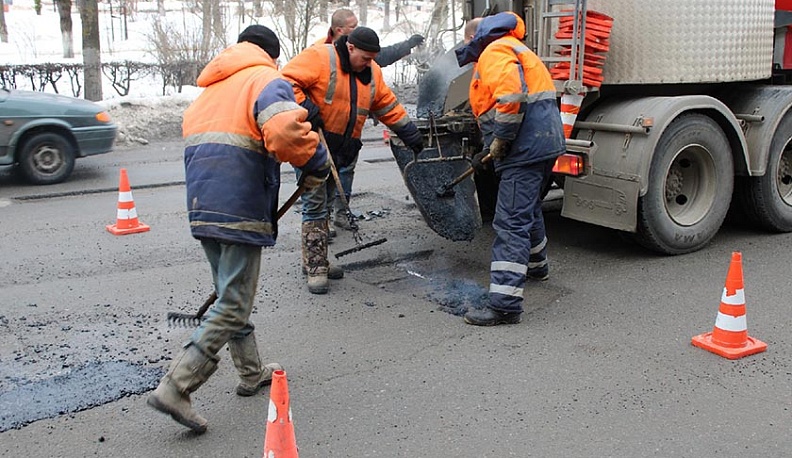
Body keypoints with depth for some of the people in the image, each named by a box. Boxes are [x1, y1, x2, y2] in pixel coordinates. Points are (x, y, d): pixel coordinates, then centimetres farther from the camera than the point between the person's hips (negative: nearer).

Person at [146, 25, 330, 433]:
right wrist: (317, 166, -11)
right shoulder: (266, 80, -3)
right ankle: (175, 388, -5)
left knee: (231, 295, 20)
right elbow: (285, 130, -26)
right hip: (240, 210, -8)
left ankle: (251, 373, 33)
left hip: (201, 209, 9)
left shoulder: (210, 89, 22)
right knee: (233, 306, -2)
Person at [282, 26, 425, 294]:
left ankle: (316, 261, 22)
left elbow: (389, 107, 18)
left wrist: (411, 135, 18)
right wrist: (306, 108, -23)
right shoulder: (319, 58, -11)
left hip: (344, 151, 6)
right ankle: (315, 268, -3)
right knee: (315, 205, -7)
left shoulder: (372, 73, 11)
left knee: (329, 205, 10)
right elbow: (287, 81, -15)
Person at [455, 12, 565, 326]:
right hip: (543, 143, 11)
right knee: (528, 208, 29)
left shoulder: (494, 53, -7)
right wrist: (490, 152, 25)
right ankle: (535, 265, 50)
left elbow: (511, 96, -26)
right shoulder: (512, 50, 27)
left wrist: (499, 141, -17)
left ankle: (505, 303, -15)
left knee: (511, 222, -13)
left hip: (526, 147, -11)